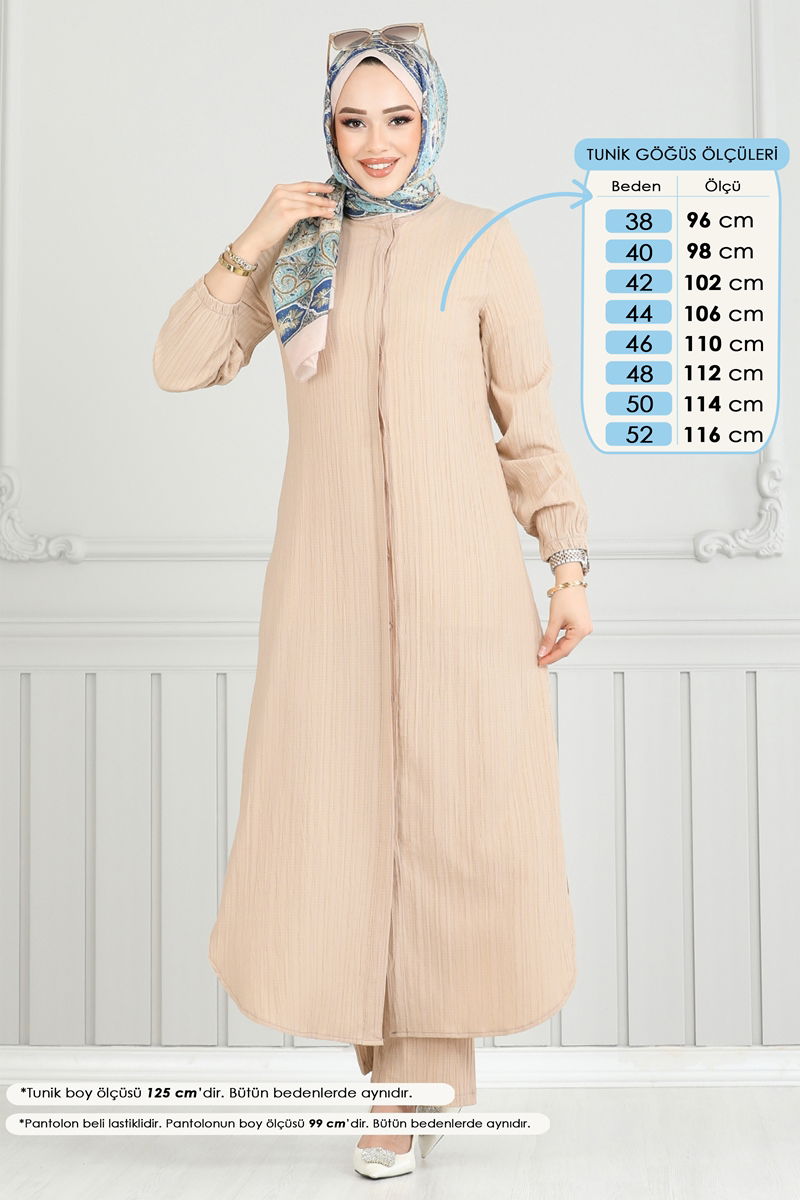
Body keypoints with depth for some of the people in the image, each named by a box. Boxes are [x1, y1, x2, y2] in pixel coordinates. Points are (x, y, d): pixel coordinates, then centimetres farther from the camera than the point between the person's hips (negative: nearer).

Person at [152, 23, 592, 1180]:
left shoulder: (484, 243, 0)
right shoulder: (300, 242, 7)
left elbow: (530, 420, 1)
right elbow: (181, 366, 3)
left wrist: (570, 566, -5)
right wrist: (252, 246, -7)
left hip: (459, 570, -2)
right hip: (332, 572, 2)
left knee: (459, 808, 2)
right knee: (337, 804, 6)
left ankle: (410, 1078, 22)